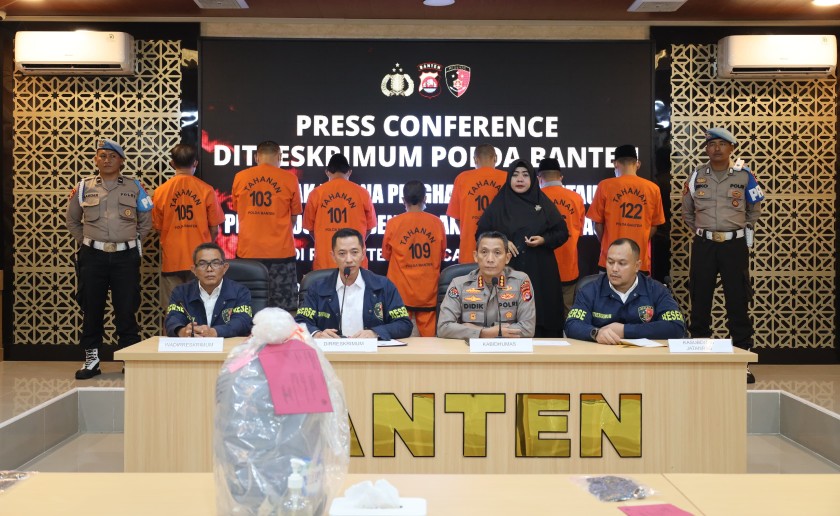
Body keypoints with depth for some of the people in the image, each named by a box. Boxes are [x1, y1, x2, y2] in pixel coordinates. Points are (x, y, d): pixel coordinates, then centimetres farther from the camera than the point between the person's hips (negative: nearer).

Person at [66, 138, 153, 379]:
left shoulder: (134, 187, 5)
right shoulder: (84, 187, 6)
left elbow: (146, 221, 12)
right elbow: (72, 220, 17)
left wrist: (132, 241, 5)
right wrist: (86, 241, 9)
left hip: (126, 257, -1)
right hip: (93, 257, 1)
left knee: (126, 309, 1)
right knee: (91, 308, 6)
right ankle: (91, 359, 16)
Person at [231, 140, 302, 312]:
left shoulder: (240, 177, 5)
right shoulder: (289, 179, -2)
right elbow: (294, 216, 8)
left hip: (247, 251, 2)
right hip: (280, 251, -2)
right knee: (282, 310, 3)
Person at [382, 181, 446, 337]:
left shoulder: (393, 223, -7)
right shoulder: (437, 222, -4)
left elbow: (386, 254, 7)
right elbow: (442, 255, 9)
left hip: (401, 291, -1)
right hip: (428, 292, 1)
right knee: (428, 337, 8)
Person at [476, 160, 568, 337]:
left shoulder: (543, 203, 7)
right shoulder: (499, 204, 6)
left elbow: (562, 232, 8)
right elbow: (482, 232, 5)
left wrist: (544, 240, -10)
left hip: (540, 271, 1)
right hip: (508, 270, -1)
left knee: (541, 313, -2)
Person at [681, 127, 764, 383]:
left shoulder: (744, 176, 1)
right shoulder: (696, 176, 4)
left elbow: (755, 210, 14)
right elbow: (687, 212, 17)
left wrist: (744, 230, 9)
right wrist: (702, 231, 11)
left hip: (735, 245, -1)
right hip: (703, 246, 1)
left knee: (738, 302, 0)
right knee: (700, 300, 5)